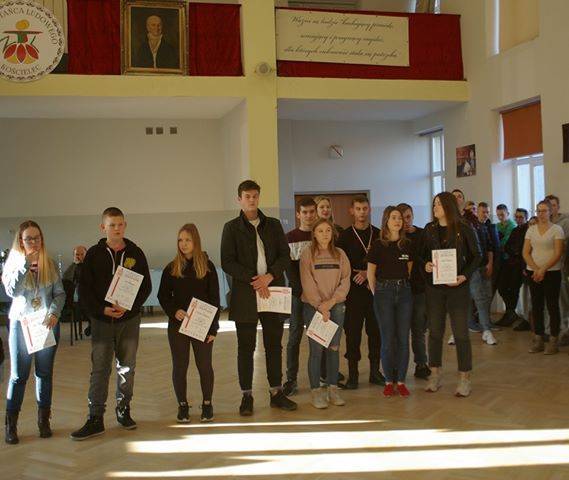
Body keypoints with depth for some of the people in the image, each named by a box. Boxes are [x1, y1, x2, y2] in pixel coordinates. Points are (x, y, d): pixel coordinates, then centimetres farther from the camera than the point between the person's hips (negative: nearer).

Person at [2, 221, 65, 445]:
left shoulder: (49, 264, 2)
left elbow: (60, 292, 1)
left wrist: (54, 312, -16)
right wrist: (26, 264, -23)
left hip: (47, 325, 2)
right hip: (21, 324, -2)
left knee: (45, 374, 10)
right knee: (18, 376, 1)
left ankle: (43, 420, 23)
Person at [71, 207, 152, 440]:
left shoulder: (135, 253, 2)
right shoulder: (94, 254, 0)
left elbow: (146, 286, 2)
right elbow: (84, 289, -1)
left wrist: (129, 306, -14)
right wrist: (101, 310, -15)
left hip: (129, 320, 1)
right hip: (101, 320, -1)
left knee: (127, 367, 10)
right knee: (99, 369, -1)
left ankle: (123, 410, 25)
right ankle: (95, 419, 5)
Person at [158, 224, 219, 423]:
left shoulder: (207, 266, -1)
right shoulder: (171, 268, 2)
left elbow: (214, 299, -1)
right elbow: (163, 296, 6)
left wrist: (213, 328, -5)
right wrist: (173, 311, -14)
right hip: (177, 325, 1)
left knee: (204, 365, 6)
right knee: (179, 366, 7)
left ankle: (207, 403, 22)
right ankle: (182, 405, 21)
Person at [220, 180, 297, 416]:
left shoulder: (273, 225, 11)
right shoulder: (232, 228, 3)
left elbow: (285, 255, 5)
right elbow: (227, 262, -5)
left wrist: (269, 276, -11)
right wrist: (253, 280, -14)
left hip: (272, 291, 3)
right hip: (245, 294, -2)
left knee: (274, 345, 9)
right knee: (246, 347, 5)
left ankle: (276, 393, 20)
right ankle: (246, 396, 15)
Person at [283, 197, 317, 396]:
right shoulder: (290, 238, 4)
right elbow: (289, 268, -1)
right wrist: (302, 290, -12)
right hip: (298, 293, -1)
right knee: (294, 337, -1)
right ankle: (291, 380, 3)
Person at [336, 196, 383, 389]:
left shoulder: (379, 235, 10)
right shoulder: (345, 236, 5)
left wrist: (368, 273, -8)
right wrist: (358, 275, -8)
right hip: (353, 289, -2)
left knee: (375, 330, 5)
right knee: (352, 331, -1)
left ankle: (375, 371, 17)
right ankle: (352, 373, 7)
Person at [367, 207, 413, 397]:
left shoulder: (407, 244, 6)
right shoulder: (378, 245, -3)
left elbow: (409, 268, 15)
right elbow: (370, 273, 2)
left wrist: (403, 284, 8)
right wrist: (376, 294, 2)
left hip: (404, 291, 3)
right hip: (384, 291, -3)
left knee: (403, 338, 3)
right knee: (387, 338, 1)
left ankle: (401, 381, 13)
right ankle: (389, 381, 11)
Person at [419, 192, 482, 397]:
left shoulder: (464, 229, -5)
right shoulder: (429, 229, 6)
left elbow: (477, 256, -1)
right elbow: (422, 254, 13)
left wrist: (464, 276, -13)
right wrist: (425, 265, -9)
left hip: (458, 287, -3)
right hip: (434, 287, 3)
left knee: (461, 333, 1)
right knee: (434, 331, 9)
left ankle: (464, 378, 12)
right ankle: (435, 375, 22)